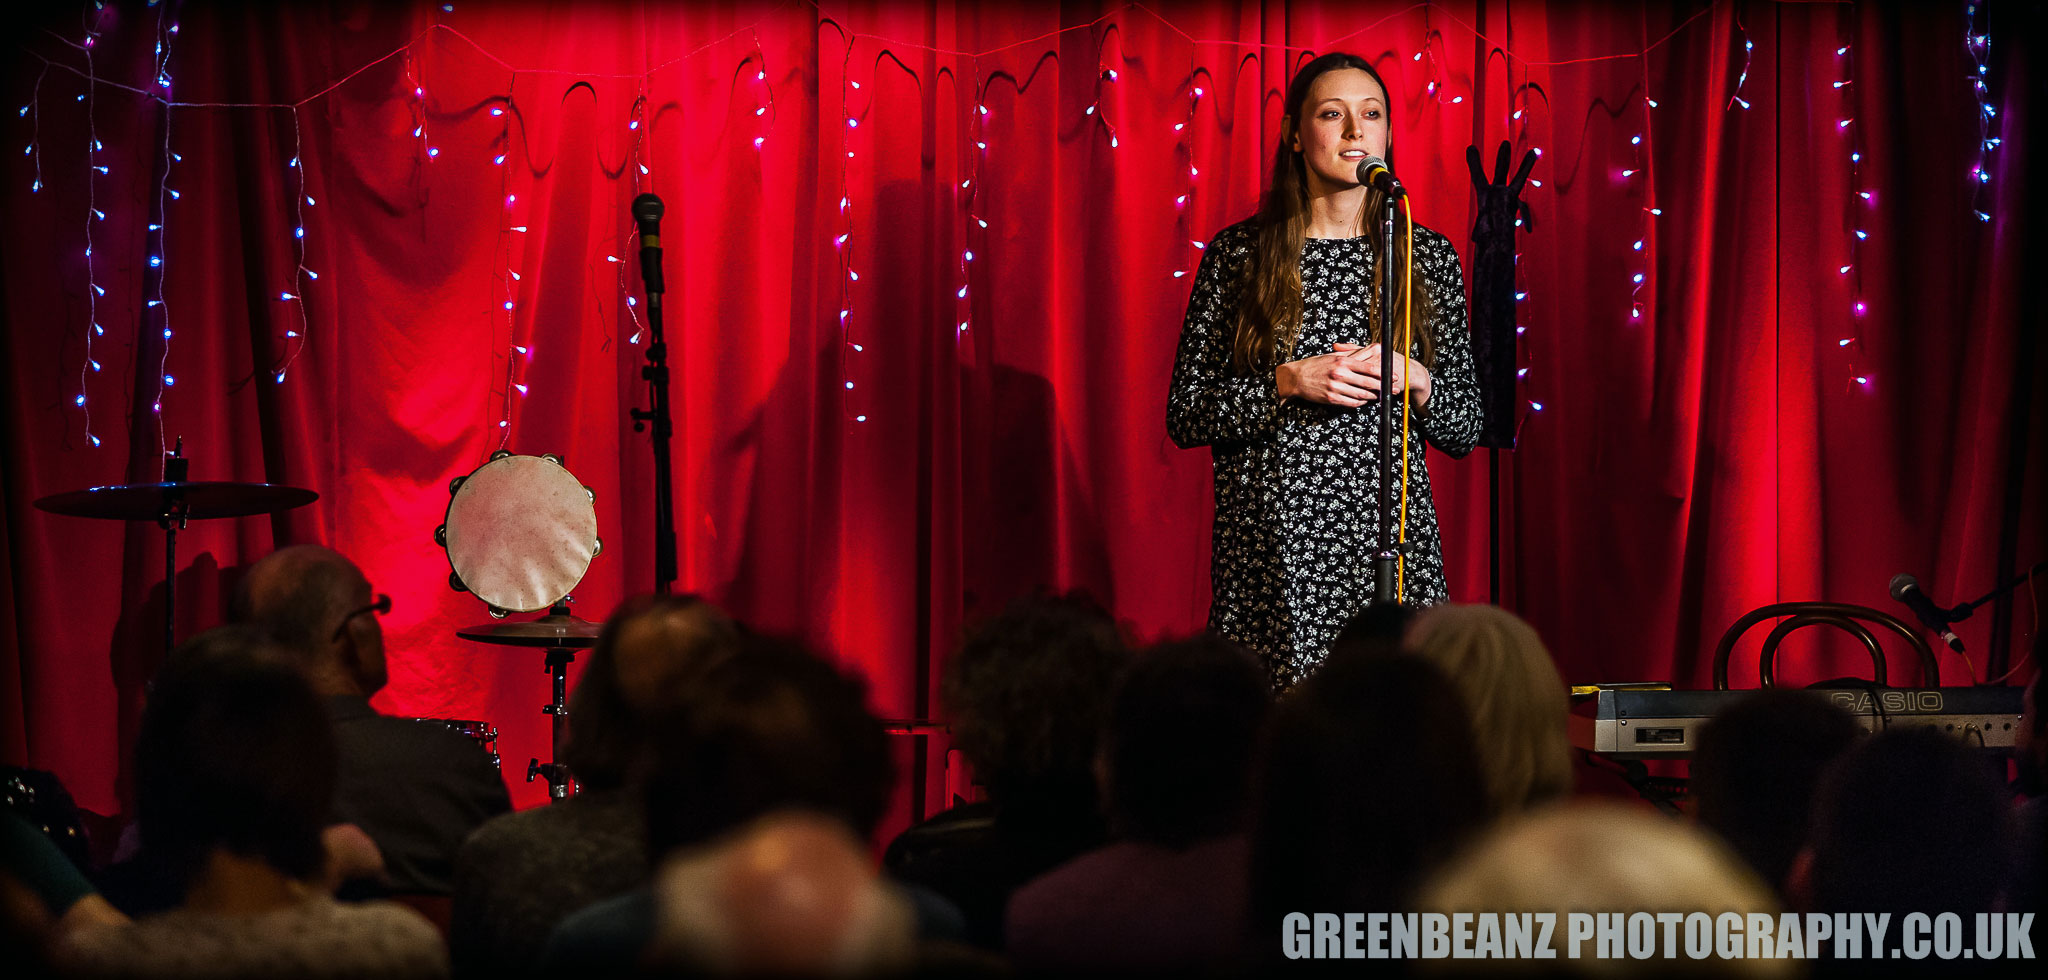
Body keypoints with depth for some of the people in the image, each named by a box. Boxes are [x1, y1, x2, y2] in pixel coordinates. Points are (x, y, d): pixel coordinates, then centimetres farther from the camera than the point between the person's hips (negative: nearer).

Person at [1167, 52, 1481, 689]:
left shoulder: (1428, 256, 8)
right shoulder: (1238, 254, 3)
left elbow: (1465, 431, 11)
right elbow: (1184, 417, 1)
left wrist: (1412, 379, -8)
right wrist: (1289, 384, -12)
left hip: (1391, 541, 1)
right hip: (1271, 556, -1)